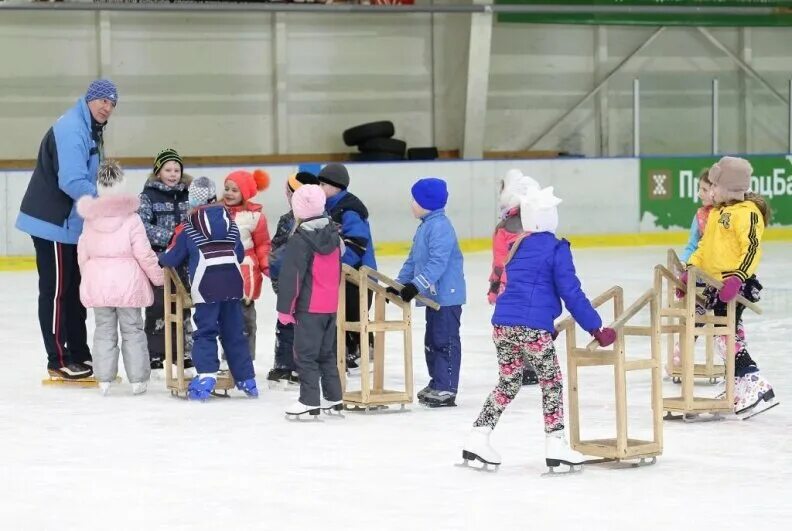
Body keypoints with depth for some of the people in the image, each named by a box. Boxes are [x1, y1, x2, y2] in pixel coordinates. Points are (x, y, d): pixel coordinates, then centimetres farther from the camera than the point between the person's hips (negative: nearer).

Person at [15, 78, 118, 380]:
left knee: (74, 290, 16)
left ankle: (79, 354, 24)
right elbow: (72, 181, -30)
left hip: (71, 222, 10)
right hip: (52, 222, -10)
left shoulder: (92, 131, 13)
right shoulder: (71, 130, -21)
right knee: (56, 291, -3)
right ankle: (58, 361, 2)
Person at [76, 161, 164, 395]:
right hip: (127, 282, -2)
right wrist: (158, 276, 5)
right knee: (132, 330, 7)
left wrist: (87, 276, 24)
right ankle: (137, 380, 9)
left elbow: (83, 252, 8)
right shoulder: (131, 219, -11)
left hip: (98, 281, 3)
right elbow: (143, 254, -9)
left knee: (104, 330, 11)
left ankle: (104, 379, 9)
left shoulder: (90, 218, 0)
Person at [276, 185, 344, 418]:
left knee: (306, 354, -3)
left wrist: (285, 308, -11)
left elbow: (291, 277, -16)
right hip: (331, 305, 8)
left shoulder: (300, 241, -15)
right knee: (327, 352, 17)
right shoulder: (333, 235, 7)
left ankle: (310, 400, -6)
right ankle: (333, 396, 20)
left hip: (308, 307, -8)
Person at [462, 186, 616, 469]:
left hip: (503, 324, 6)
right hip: (532, 327, -6)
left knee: (508, 382, 19)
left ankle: (478, 438, 13)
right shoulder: (556, 249, -3)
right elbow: (571, 293, -6)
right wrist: (595, 328, 0)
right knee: (552, 382, 8)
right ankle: (555, 445, 3)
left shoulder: (518, 247, 17)